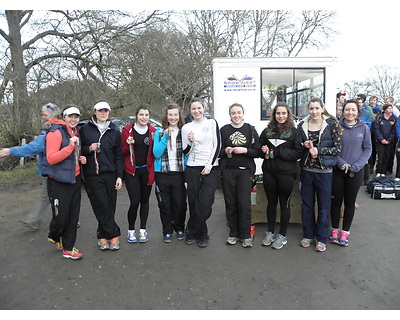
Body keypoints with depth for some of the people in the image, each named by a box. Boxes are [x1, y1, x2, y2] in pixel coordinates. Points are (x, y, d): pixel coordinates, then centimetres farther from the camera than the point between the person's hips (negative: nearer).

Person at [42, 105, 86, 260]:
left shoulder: (76, 133, 14)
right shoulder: (56, 132, -11)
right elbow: (51, 159, -19)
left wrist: (81, 159, 6)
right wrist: (70, 147, -28)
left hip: (75, 179, 8)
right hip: (59, 182, -7)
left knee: (73, 216, 9)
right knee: (61, 217, 0)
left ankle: (68, 248, 20)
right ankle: (54, 237, 33)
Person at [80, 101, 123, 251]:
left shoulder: (114, 131, 10)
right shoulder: (85, 129, 6)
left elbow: (118, 155, 9)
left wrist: (119, 176, 2)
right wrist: (89, 149, -10)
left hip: (110, 174, 2)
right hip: (92, 175, -2)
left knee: (110, 206, 4)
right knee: (102, 206, -6)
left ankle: (103, 236, 18)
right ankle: (113, 235, 6)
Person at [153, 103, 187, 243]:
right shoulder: (159, 132, 5)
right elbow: (156, 153, -6)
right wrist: (165, 137, -13)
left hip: (179, 173, 0)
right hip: (162, 173, 0)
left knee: (180, 203, 5)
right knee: (164, 204, 8)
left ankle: (179, 229, 27)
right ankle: (167, 231, 24)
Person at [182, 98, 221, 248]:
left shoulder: (212, 123, 7)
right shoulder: (186, 127, 8)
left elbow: (217, 145, 2)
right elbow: (185, 152, 9)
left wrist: (209, 165, -6)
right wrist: (190, 142, -12)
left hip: (210, 169, -1)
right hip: (192, 169, 1)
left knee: (205, 205, -8)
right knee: (194, 205, 2)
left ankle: (191, 232, 13)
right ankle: (202, 234, 22)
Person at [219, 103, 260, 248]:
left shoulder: (250, 130, 7)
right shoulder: (224, 130, 9)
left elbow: (257, 152, 4)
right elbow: (218, 151, 12)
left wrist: (245, 150, -12)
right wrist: (225, 151, -8)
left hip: (245, 170, -1)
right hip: (228, 171, 1)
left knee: (244, 204, -6)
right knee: (230, 203, 4)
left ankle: (245, 236, 10)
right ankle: (233, 233, 19)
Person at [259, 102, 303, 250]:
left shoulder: (294, 131, -3)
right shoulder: (267, 131, 7)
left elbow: (298, 152, -10)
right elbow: (259, 148, 14)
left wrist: (276, 152, -15)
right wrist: (264, 152, -9)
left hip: (286, 173, -3)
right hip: (269, 172, 3)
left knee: (284, 204, 8)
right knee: (271, 202, 13)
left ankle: (282, 235, 21)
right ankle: (270, 233, 27)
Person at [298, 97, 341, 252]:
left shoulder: (331, 124, -4)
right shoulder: (302, 125, 4)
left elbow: (337, 148, -5)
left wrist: (319, 150, -17)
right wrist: (304, 146, -8)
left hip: (324, 171, -3)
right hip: (306, 170, 3)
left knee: (324, 206, 7)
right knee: (306, 204, 12)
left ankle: (321, 238, 22)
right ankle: (308, 235, 28)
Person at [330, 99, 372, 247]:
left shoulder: (364, 128, 0)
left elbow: (368, 149, 1)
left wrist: (356, 167, -10)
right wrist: (341, 163, -13)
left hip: (356, 172, 1)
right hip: (337, 170, -1)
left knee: (350, 202, 10)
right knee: (336, 200, 7)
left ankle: (345, 232, 23)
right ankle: (335, 230, 23)